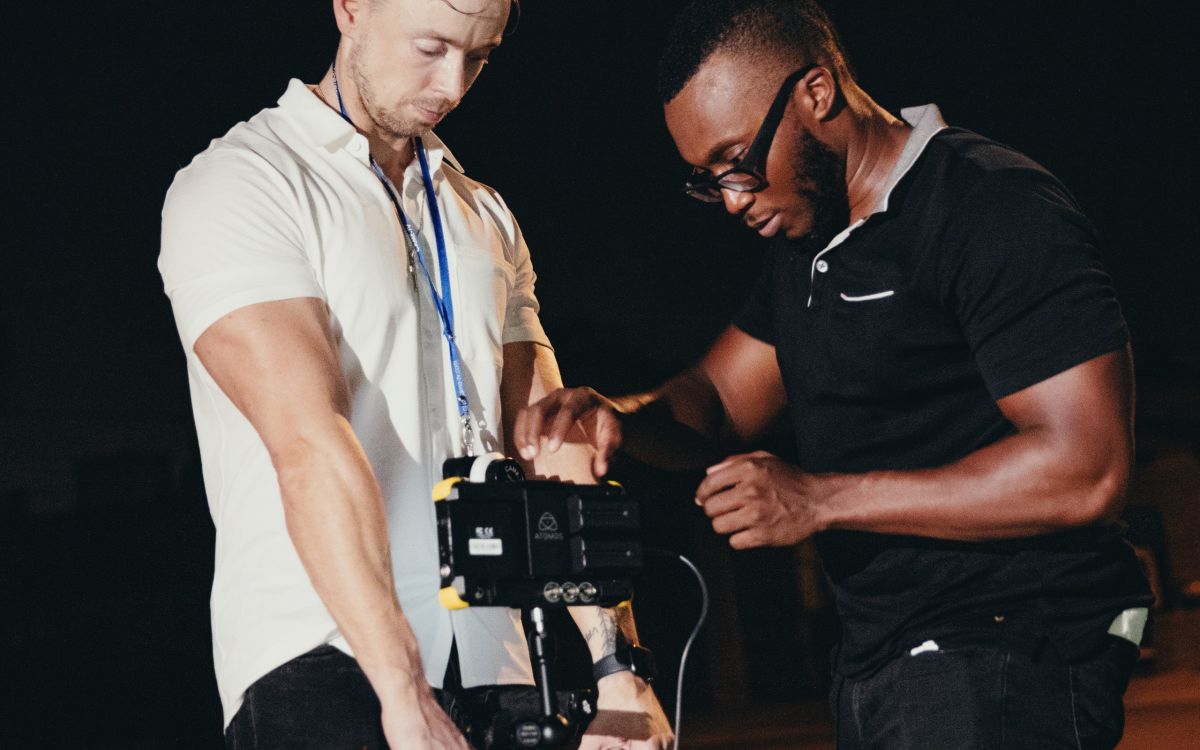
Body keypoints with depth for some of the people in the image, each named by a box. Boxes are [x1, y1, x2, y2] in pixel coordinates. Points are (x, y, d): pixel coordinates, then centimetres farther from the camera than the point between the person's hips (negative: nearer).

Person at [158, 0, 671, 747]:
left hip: (489, 661, 6)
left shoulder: (486, 218, 19)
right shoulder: (238, 186, -2)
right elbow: (310, 446, -13)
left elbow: (551, 453, 11)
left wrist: (618, 664, 0)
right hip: (318, 661, -5)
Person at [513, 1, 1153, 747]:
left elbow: (1085, 471, -23)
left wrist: (819, 500, -21)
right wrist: (616, 416, -5)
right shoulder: (806, 242, 14)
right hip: (876, 669, 9)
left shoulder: (995, 207, -16)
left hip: (1005, 676, -9)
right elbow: (718, 399, 19)